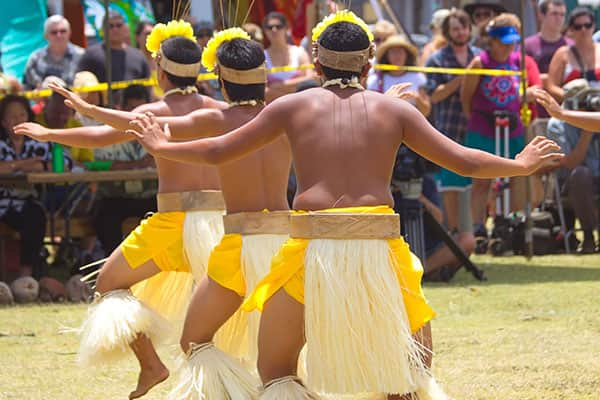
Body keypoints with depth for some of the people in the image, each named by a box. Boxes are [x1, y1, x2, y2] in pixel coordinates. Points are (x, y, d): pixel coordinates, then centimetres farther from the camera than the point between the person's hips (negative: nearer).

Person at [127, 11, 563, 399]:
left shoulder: (293, 106, 10)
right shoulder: (394, 110, 11)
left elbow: (217, 151, 15)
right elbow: (464, 161, 11)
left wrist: (161, 146, 32)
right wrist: (522, 165, 28)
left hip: (313, 250, -1)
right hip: (378, 251, 1)